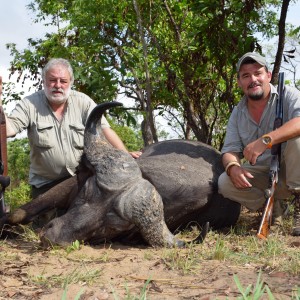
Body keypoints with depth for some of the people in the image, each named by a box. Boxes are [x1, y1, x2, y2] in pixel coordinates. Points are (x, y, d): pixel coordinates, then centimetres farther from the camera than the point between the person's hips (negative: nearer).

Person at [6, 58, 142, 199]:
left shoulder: (83, 102, -7)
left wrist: (125, 154, -27)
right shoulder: (30, 104, -8)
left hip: (82, 178, 1)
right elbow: (9, 128, -19)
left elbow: (104, 129, -13)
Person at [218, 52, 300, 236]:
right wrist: (232, 167, -24)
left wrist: (265, 140, -42)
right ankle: (273, 206, 2)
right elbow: (230, 150, 0)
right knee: (225, 182, -21)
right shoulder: (237, 114, 5)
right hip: (262, 176, 4)